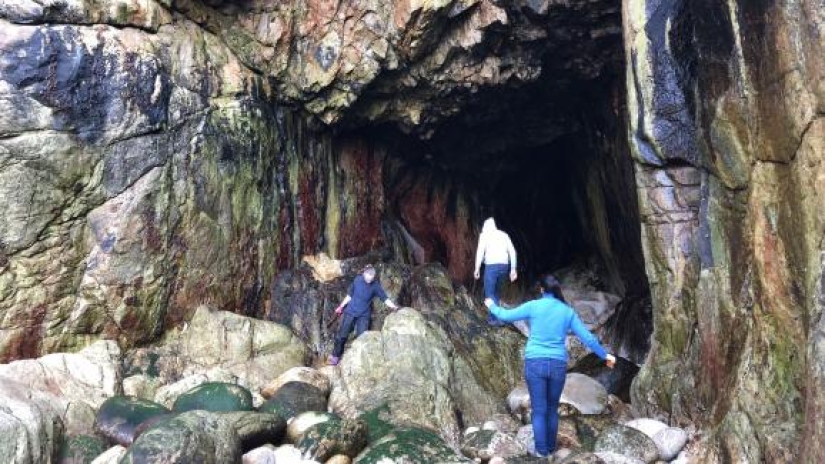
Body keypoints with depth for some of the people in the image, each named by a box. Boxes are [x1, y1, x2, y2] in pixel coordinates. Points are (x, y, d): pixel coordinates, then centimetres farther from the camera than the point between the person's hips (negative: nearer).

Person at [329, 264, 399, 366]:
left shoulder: (375, 285, -12)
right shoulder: (357, 280, -9)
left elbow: (385, 298, -13)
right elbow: (349, 295, 4)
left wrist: (394, 307, -28)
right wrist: (341, 307, 11)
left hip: (364, 315, -1)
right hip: (351, 312, 1)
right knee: (342, 335, 4)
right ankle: (335, 356, 22)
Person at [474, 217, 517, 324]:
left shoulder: (484, 234, 6)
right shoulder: (504, 234, 19)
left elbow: (480, 251, -6)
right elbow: (512, 251, 11)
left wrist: (477, 269, -4)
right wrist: (513, 269, 11)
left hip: (492, 266, -5)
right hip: (504, 266, 5)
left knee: (489, 293, 0)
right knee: (495, 292, 18)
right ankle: (491, 317, 21)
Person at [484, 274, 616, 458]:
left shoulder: (533, 306, -4)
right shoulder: (568, 311, 4)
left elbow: (506, 315, 5)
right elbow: (587, 337, 6)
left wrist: (492, 306, 25)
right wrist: (605, 355, 20)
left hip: (535, 363, -2)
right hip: (558, 365, 3)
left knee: (539, 410, 8)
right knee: (552, 408, 19)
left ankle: (542, 450, 17)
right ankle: (551, 447, 31)